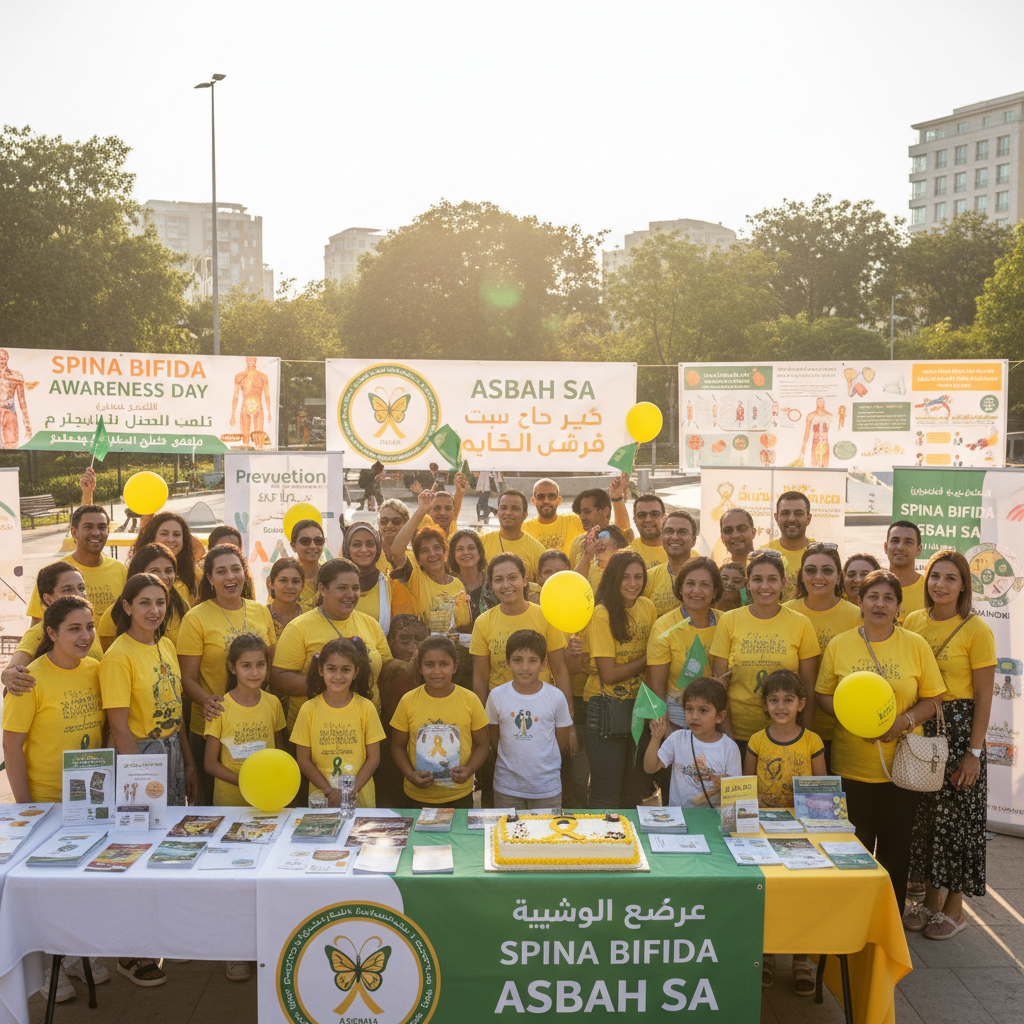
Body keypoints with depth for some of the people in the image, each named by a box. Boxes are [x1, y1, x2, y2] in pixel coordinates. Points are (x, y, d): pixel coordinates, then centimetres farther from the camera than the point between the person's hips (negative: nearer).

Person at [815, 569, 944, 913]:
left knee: (895, 847, 7)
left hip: (901, 765, 0)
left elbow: (933, 698, 4)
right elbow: (824, 695, 5)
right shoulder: (839, 645, 3)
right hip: (851, 765, 0)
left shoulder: (916, 645, 3)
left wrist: (906, 720, -14)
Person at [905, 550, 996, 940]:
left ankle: (955, 906, 18)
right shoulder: (912, 622, 5)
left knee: (956, 816, 2)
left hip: (959, 727, -4)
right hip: (917, 729, 4)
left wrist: (974, 751, -12)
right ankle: (930, 898, 25)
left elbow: (984, 697, -9)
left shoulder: (976, 630, -8)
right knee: (924, 815, 10)